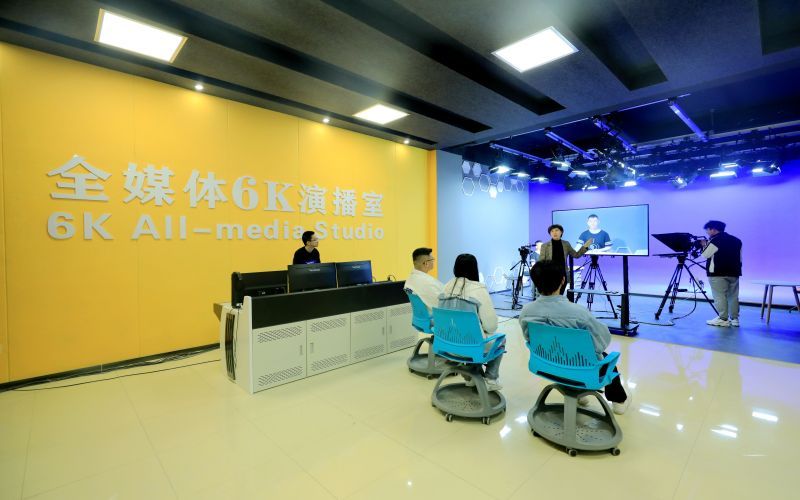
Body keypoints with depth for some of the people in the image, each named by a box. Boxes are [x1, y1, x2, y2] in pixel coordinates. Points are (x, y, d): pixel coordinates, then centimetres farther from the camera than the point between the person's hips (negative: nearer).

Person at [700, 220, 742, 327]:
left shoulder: (715, 240, -9)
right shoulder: (736, 240, 16)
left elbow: (706, 255, -8)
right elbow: (739, 258, 19)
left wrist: (705, 245, 7)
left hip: (718, 273, -8)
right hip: (734, 272, 8)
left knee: (720, 296, -4)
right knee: (733, 296, 11)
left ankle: (723, 319, -4)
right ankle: (734, 319, 13)